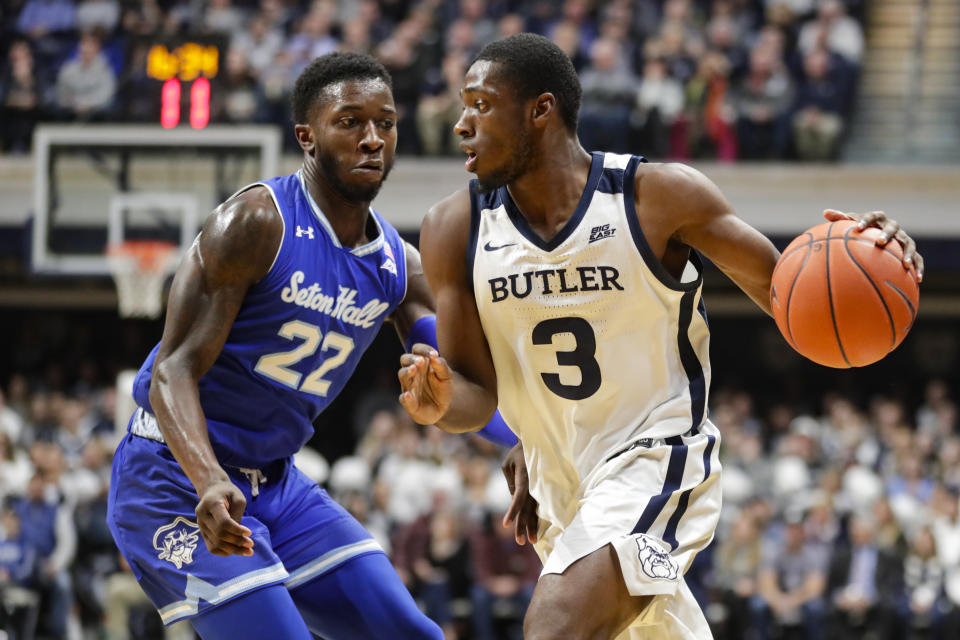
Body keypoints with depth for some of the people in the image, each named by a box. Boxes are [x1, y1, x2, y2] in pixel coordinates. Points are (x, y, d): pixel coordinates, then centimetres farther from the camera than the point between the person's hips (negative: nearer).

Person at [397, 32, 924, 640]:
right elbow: (477, 396, -1)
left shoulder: (659, 197, -13)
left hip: (657, 460, -6)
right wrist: (441, 403, -26)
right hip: (561, 489, 6)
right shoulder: (454, 230, -4)